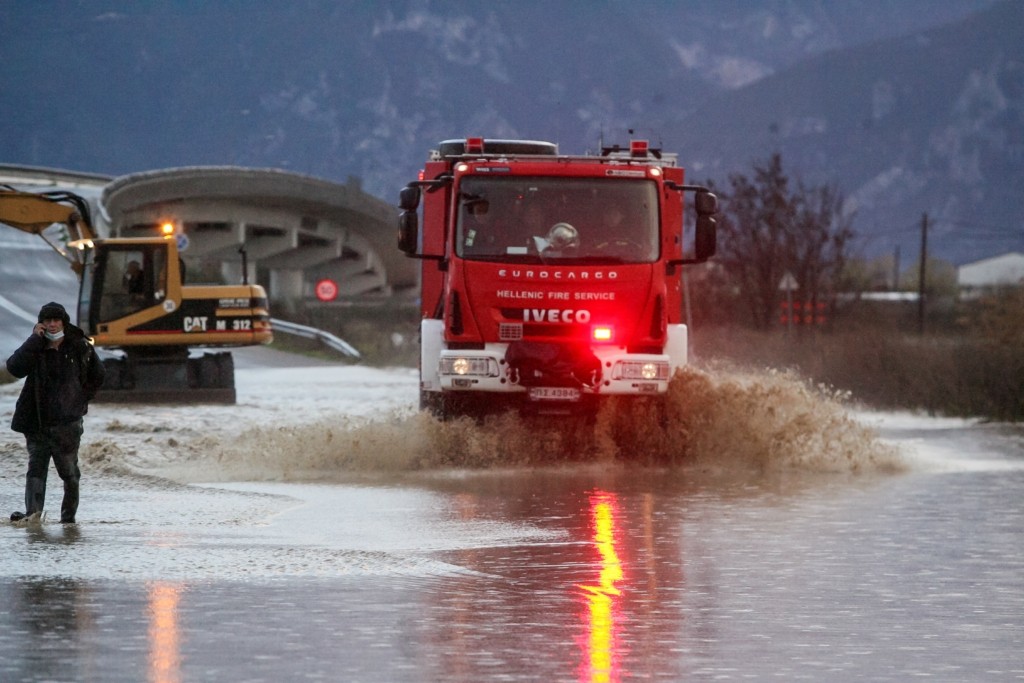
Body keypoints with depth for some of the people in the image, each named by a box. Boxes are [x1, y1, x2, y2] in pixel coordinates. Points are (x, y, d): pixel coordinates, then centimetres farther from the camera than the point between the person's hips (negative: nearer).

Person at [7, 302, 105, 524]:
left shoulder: (80, 348, 2)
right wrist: (35, 339, -14)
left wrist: (81, 399, 9)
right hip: (37, 421, 1)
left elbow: (97, 376, 16)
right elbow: (15, 368, -16)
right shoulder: (35, 348, 3)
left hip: (67, 422, -1)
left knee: (69, 471, 4)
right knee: (36, 468, -7)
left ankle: (69, 514, 14)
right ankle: (32, 512, -15)